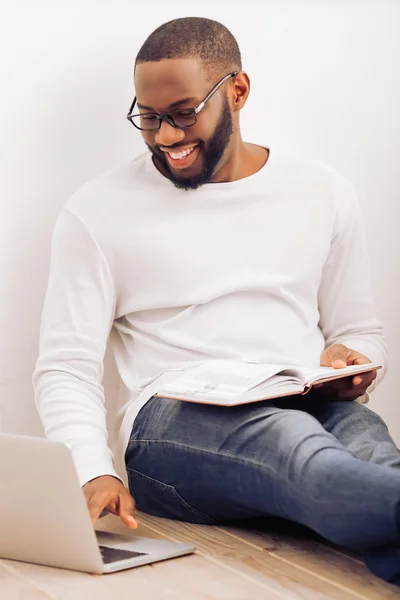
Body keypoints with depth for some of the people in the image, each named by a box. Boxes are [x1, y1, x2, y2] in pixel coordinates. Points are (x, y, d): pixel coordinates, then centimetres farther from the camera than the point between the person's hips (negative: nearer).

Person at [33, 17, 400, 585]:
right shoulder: (97, 211, 9)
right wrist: (94, 474, -15)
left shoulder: (323, 192, 17)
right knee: (310, 459, -39)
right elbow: (65, 367, 4)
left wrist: (353, 364, -3)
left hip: (314, 409, 3)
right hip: (175, 422, -3)